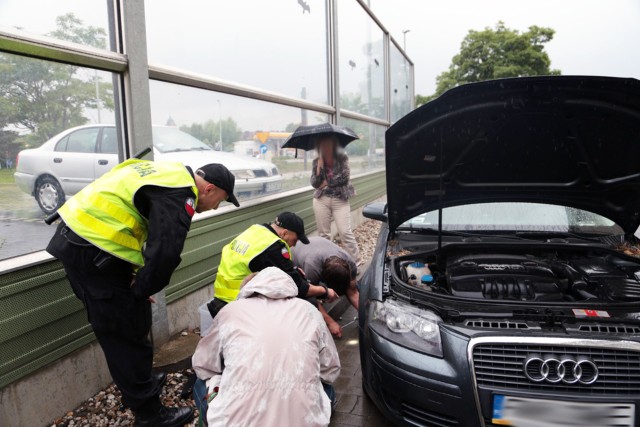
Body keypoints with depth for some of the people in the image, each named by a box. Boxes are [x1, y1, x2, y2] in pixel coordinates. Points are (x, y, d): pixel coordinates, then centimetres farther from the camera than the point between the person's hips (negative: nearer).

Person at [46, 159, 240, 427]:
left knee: (123, 327, 23)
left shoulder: (171, 174, 14)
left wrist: (136, 277, 14)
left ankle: (139, 384, 41)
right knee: (127, 334, 1)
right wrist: (142, 289, -10)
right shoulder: (179, 195, -17)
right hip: (91, 252, -10)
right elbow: (165, 254, -27)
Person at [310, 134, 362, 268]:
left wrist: (327, 183, -6)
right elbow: (314, 184, -2)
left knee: (345, 233, -9)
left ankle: (357, 263, -1)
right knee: (323, 234, 5)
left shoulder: (342, 158, 0)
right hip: (321, 200, 3)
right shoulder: (316, 162, 6)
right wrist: (319, 166, -13)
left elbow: (344, 177, -10)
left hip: (340, 200, -2)